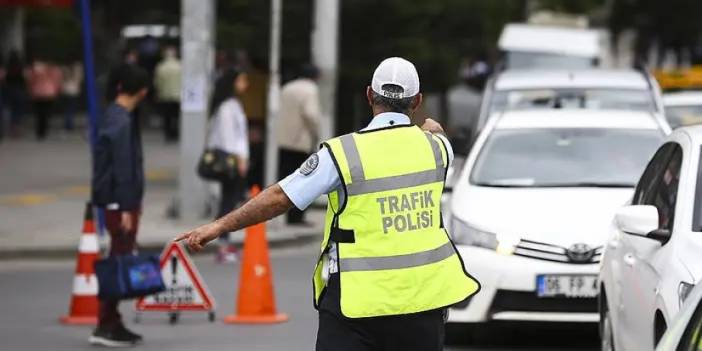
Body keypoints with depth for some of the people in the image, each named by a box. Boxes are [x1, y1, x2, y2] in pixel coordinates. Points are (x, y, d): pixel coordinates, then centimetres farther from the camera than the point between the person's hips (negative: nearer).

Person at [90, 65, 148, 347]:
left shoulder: (113, 116, 13)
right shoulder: (121, 122, -18)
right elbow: (123, 168, -20)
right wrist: (126, 208, -21)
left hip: (121, 201, 10)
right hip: (121, 202, -10)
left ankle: (113, 323, 18)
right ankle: (105, 327, -5)